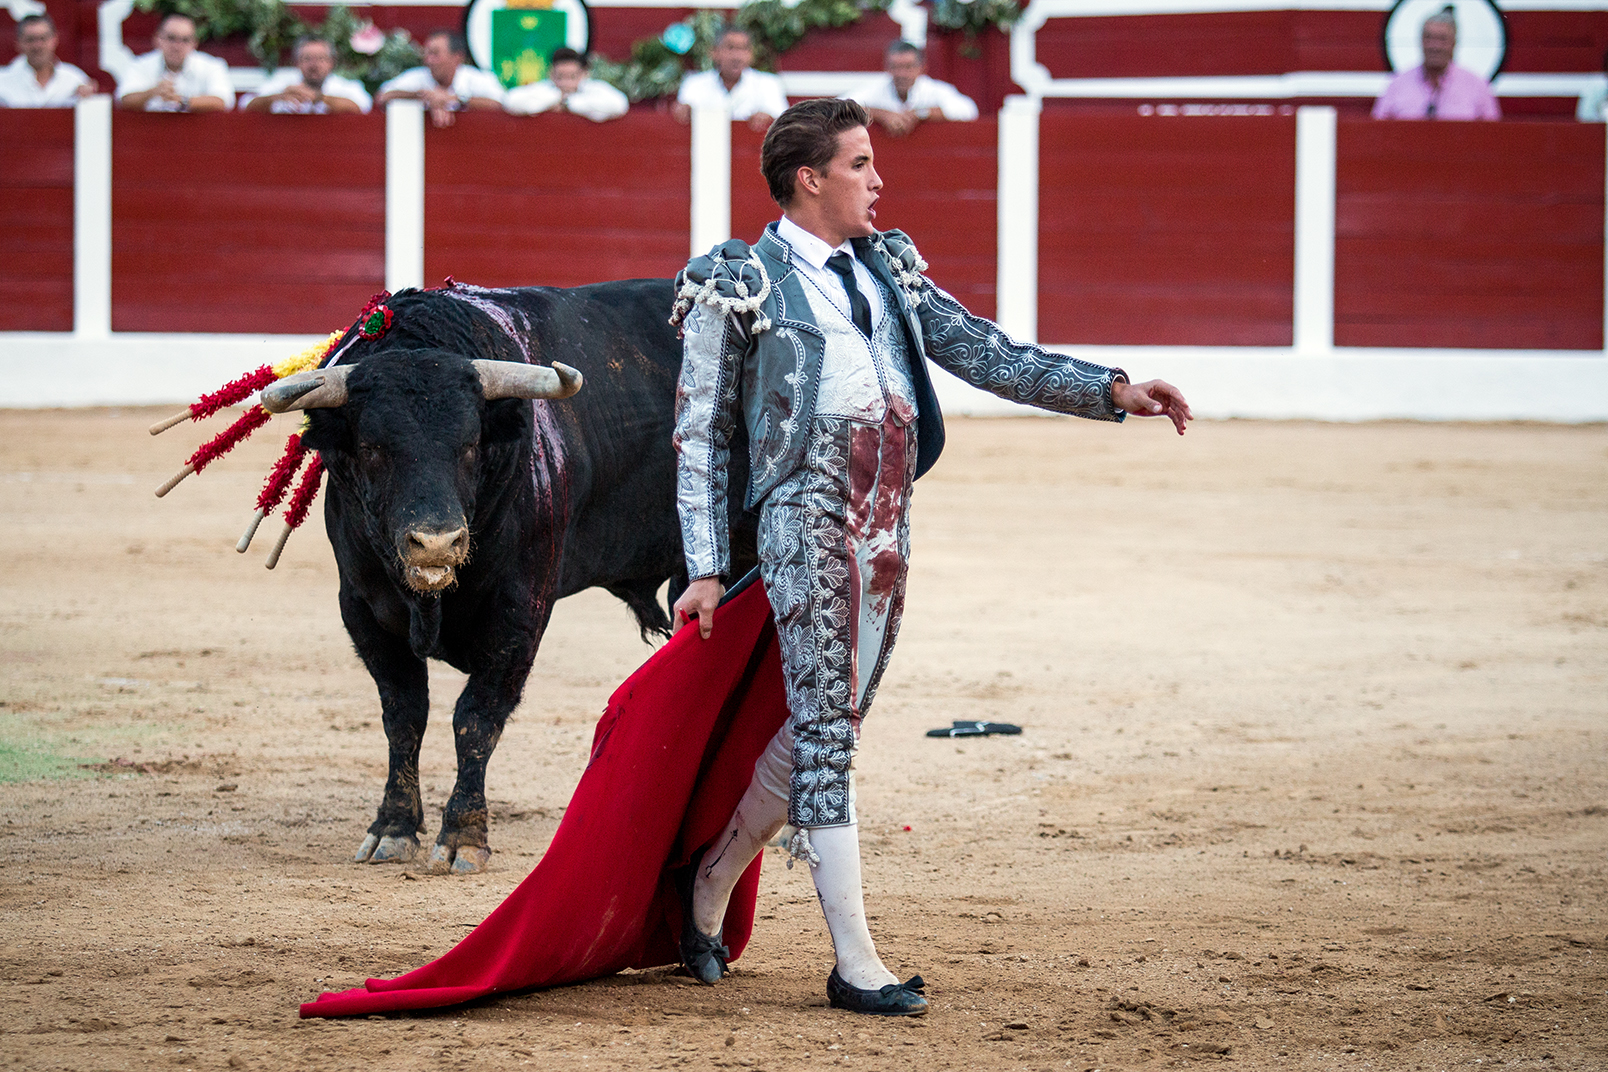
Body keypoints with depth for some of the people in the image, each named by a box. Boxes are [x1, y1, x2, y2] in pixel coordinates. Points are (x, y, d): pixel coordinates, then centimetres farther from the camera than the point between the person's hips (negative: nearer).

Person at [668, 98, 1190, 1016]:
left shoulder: (887, 266, 17)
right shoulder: (737, 284, 1)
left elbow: (988, 355, 14)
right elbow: (702, 435, 2)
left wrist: (1113, 391, 3)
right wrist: (707, 570, -4)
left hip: (887, 528, 6)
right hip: (807, 518, -6)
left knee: (824, 729, 10)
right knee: (825, 732, -8)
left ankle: (710, 881, 30)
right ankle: (856, 966, -7)